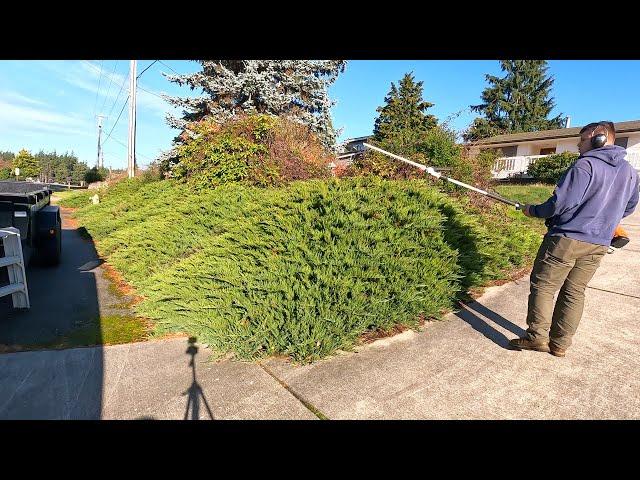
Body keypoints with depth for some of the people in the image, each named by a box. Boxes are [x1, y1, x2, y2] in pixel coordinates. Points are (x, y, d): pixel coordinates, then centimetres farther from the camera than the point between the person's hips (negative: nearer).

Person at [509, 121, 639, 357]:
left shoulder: (585, 165, -13)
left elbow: (562, 203, -19)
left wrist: (533, 211, -5)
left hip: (567, 239, -7)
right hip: (599, 244, 7)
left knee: (542, 286, 3)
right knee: (574, 292, 12)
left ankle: (537, 337, 6)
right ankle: (560, 344, 19)